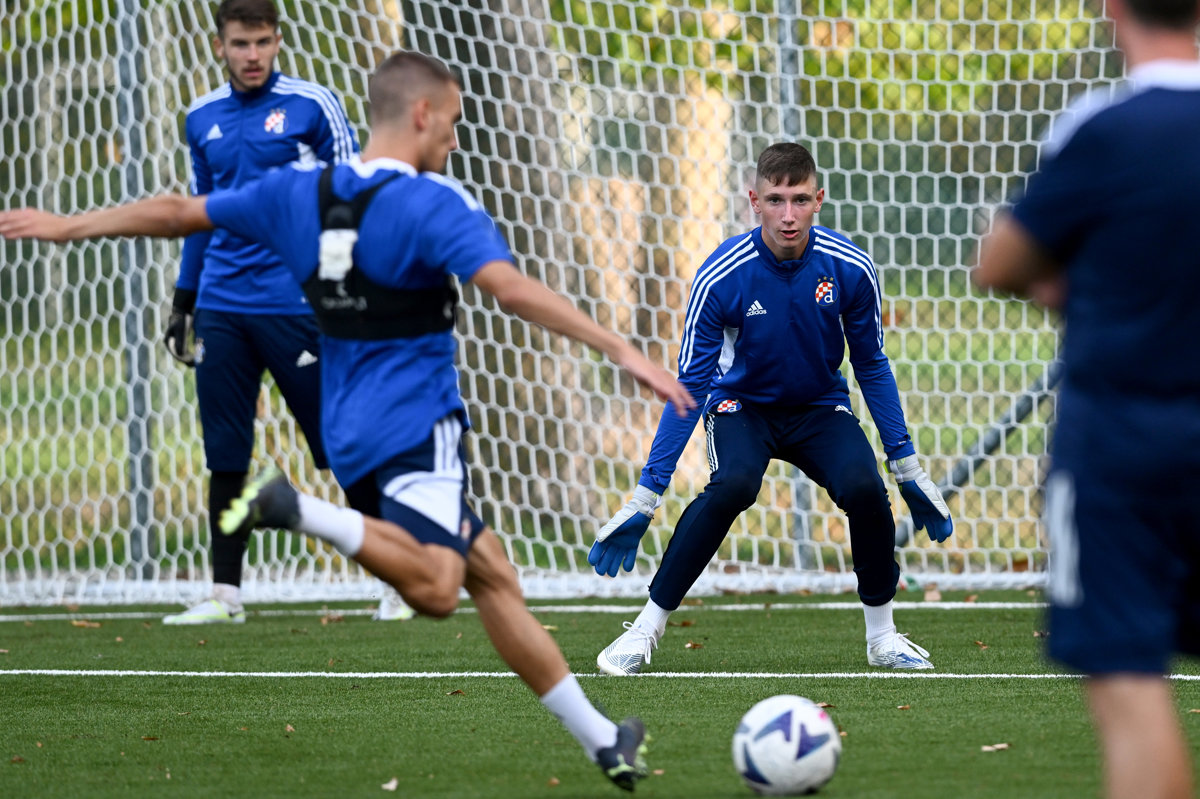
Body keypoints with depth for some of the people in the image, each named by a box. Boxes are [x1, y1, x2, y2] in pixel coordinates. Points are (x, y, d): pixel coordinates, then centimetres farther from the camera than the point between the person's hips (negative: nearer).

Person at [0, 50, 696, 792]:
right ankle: (298, 509, -32)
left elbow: (178, 212, 16)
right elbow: (512, 287, -27)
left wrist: (69, 225, 29)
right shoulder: (435, 204, -12)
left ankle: (600, 738, 12)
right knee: (435, 589, -25)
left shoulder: (299, 192, 8)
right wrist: (620, 349, -30)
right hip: (416, 427, -8)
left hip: (352, 436, 8)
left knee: (491, 572, 12)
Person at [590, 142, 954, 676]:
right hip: (742, 404, -2)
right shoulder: (720, 277, -24)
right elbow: (689, 386, -19)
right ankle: (644, 632, -22)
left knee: (864, 488, -26)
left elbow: (872, 367, -1)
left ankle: (882, 637, -3)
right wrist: (644, 500, -21)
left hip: (819, 407, 2)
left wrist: (908, 469, 2)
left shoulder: (850, 267, -17)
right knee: (733, 486, -33)